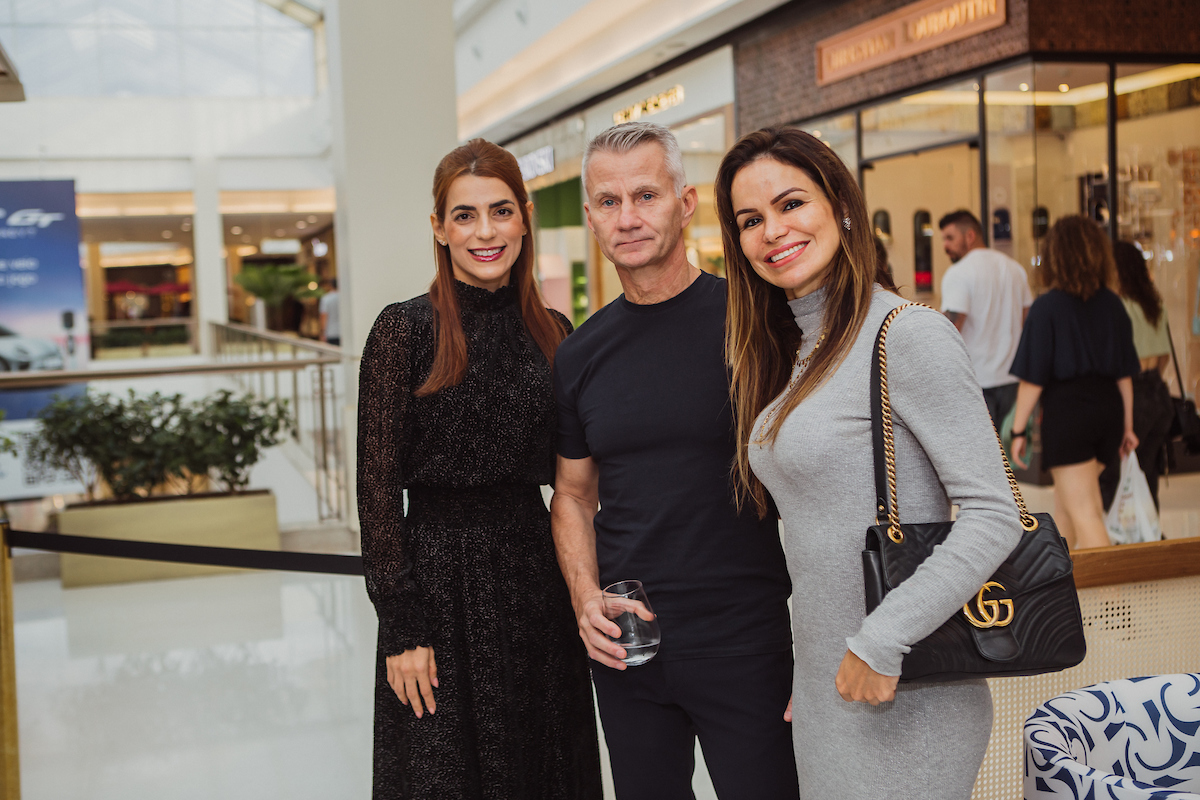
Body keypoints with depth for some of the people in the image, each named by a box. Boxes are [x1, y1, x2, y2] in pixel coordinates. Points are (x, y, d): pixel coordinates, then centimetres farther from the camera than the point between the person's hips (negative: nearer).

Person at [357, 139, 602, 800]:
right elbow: (378, 485, -9)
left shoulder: (553, 332, 6)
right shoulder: (405, 329, -7)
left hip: (534, 571, 4)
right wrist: (403, 631, -12)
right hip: (439, 575, -4)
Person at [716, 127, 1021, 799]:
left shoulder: (910, 334, -14)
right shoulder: (787, 352, 10)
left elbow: (995, 515, -18)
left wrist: (882, 642, -20)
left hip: (902, 702, -7)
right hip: (822, 689, 7)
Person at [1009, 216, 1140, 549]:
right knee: (1065, 498, 23)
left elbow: (1033, 379, -12)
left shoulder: (1047, 307, -12)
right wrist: (1127, 425, 17)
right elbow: (1125, 374, 9)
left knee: (1084, 511, -3)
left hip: (1066, 409, -6)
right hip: (1108, 406, 7)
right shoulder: (1111, 304, 4)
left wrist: (1019, 430, -4)